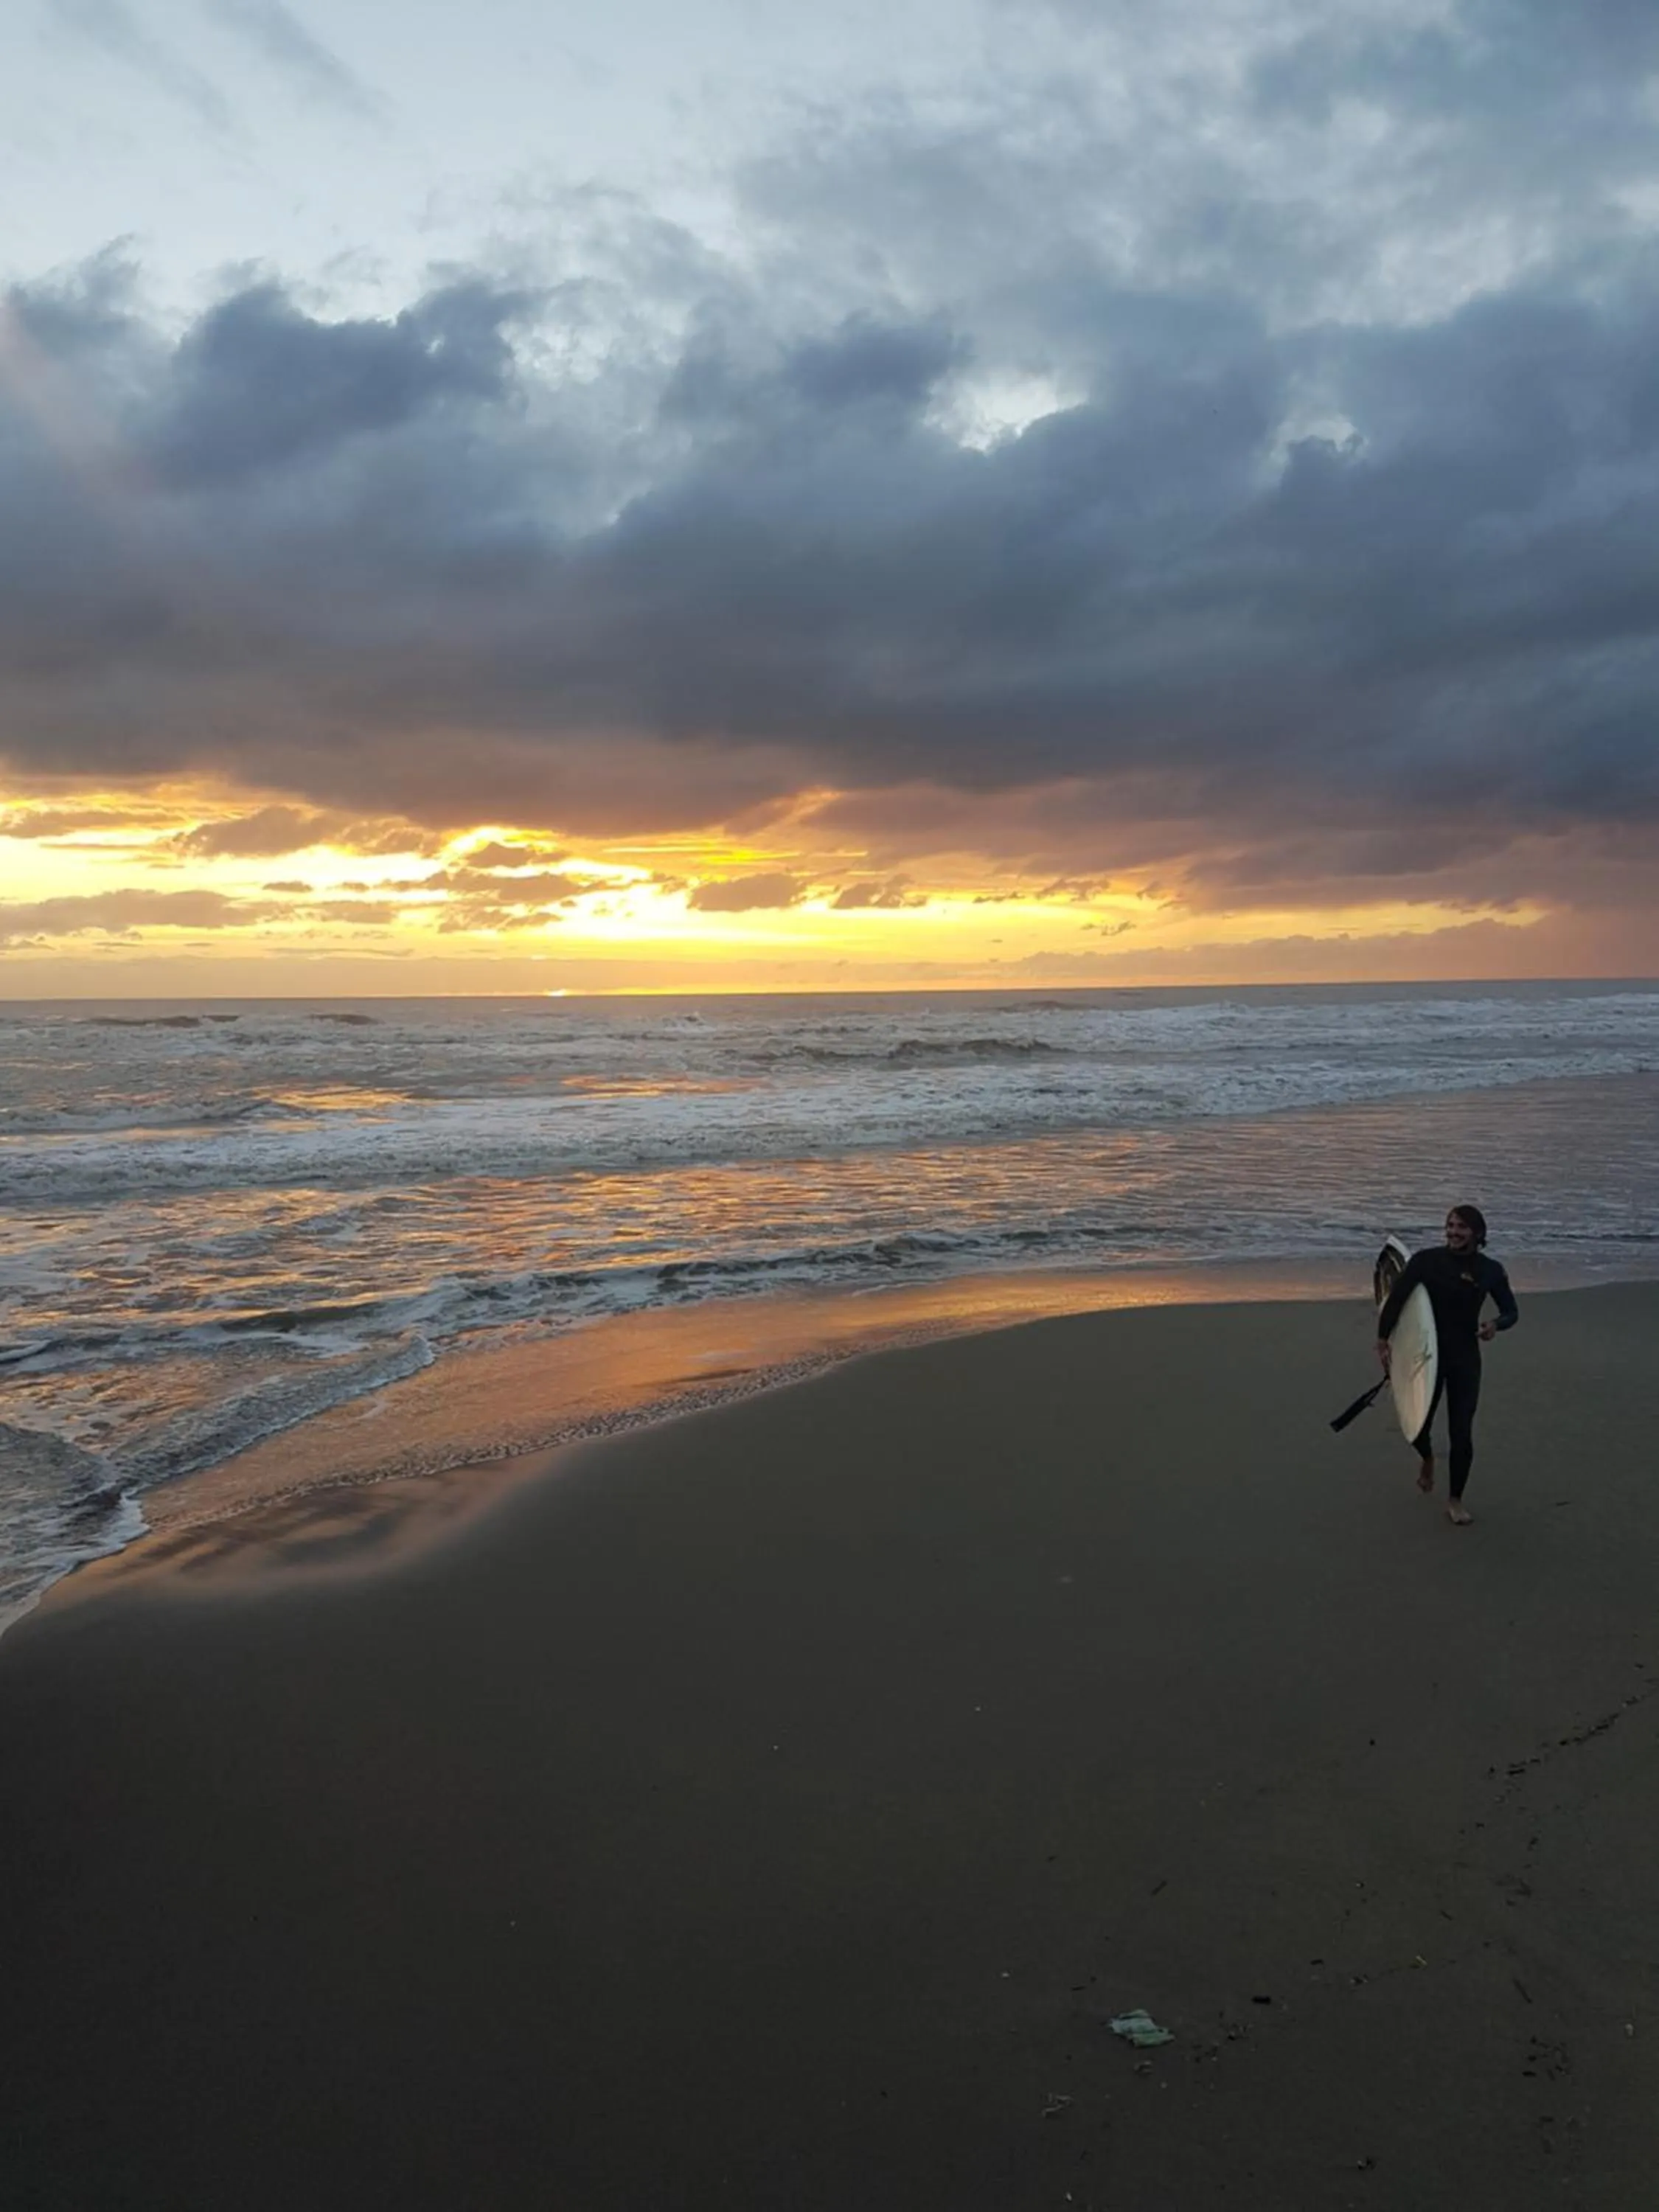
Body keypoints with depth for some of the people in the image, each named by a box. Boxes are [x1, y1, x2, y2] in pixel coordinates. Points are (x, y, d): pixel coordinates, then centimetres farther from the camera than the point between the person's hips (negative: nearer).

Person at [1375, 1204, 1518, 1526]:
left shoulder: (1490, 1270, -2)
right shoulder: (1427, 1259, -11)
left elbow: (1511, 1311, 8)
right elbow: (1396, 1297, -10)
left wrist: (1496, 1324, -15)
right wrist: (1382, 1339, -12)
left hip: (1466, 1357, 1)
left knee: (1462, 1433, 0)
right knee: (1416, 1428, 5)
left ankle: (1456, 1500, 19)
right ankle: (1427, 1459, 42)